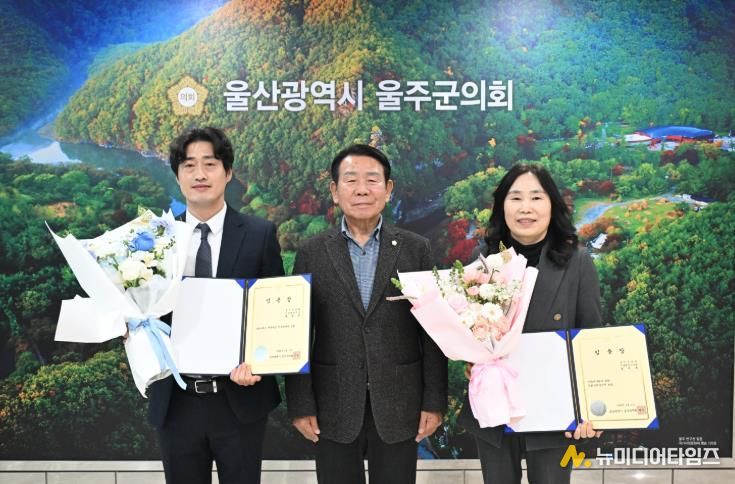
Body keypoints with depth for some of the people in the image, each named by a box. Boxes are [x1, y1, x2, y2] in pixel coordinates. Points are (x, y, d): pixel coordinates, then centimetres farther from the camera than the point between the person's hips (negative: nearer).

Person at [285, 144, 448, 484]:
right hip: (333, 408, 0)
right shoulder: (312, 253, 2)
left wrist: (434, 401, -3)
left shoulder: (416, 249, 2)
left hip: (399, 406, 0)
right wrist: (300, 405, -3)